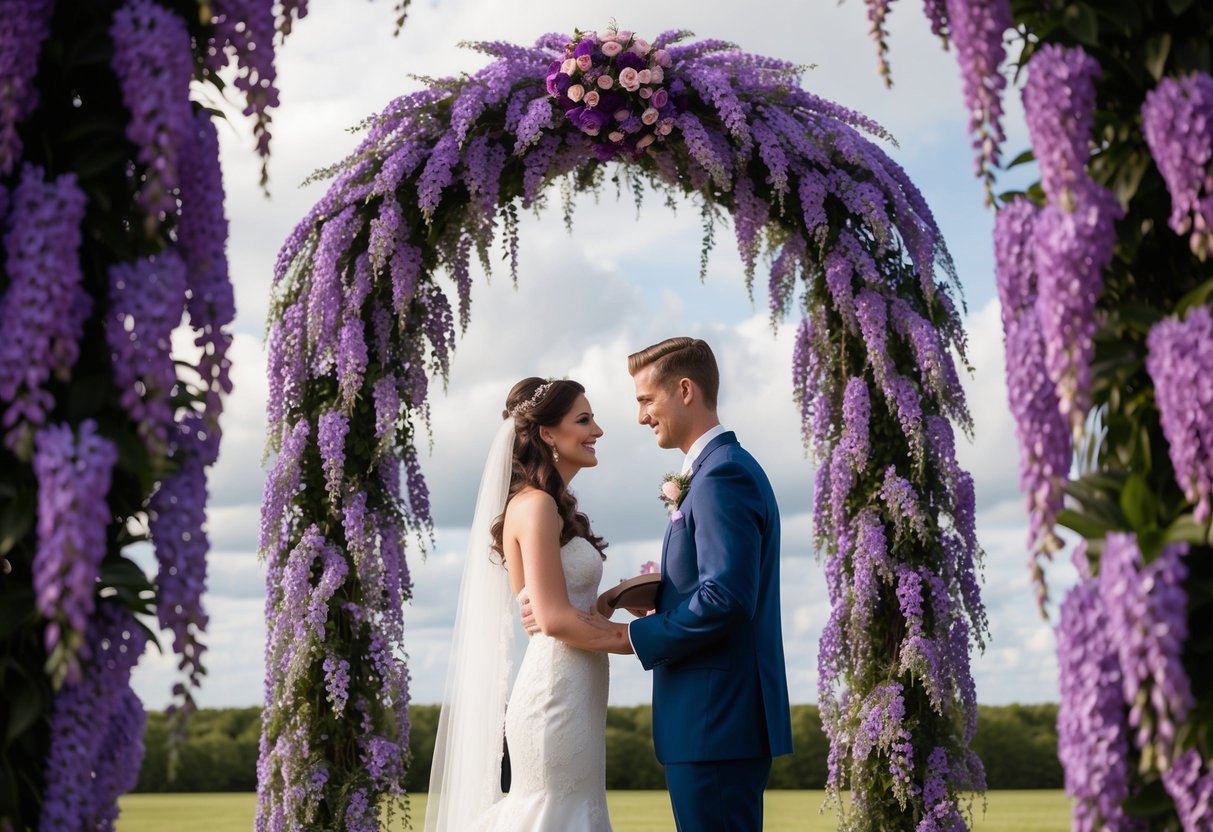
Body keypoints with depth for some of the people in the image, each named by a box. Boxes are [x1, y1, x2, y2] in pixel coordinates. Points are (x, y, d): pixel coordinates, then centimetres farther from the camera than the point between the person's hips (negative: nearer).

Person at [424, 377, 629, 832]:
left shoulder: (552, 506, 16)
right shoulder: (536, 505, -12)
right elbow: (554, 618, -18)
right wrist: (634, 639, -8)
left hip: (572, 699, 9)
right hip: (557, 697, -9)